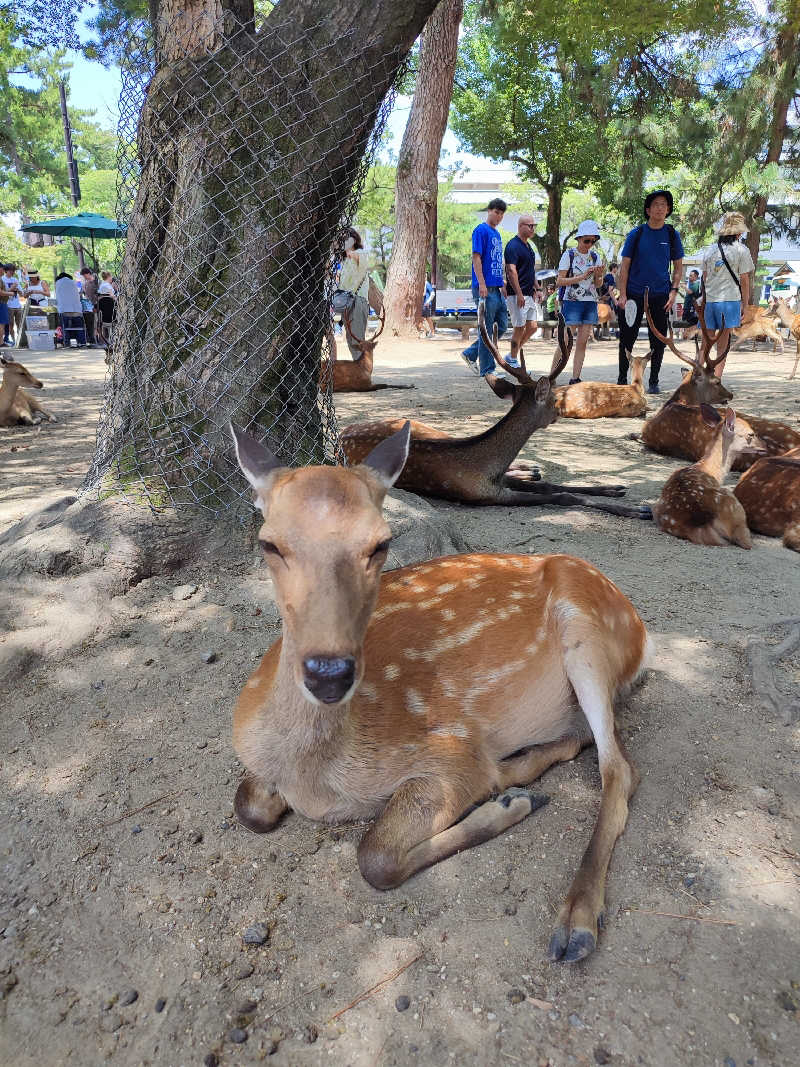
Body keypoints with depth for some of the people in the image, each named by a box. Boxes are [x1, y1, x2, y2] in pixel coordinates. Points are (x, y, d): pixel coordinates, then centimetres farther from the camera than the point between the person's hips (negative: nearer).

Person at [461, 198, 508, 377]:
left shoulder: (497, 234, 20)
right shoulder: (481, 230, -6)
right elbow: (476, 257, -14)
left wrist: (502, 284, 23)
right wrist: (482, 284, -20)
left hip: (496, 288, 9)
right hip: (485, 288, -9)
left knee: (502, 326, 11)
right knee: (487, 329, -4)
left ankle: (470, 354, 19)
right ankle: (487, 369, 3)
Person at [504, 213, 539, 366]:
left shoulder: (528, 246, 18)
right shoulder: (513, 246, -11)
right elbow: (511, 271, -19)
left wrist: (534, 290, 19)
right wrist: (519, 294, -23)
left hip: (529, 295, 9)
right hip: (517, 295, -9)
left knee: (532, 326, 8)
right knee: (519, 328, -4)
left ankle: (513, 355, 18)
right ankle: (513, 361, 6)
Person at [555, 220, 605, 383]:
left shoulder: (595, 257, 11)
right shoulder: (569, 255, -2)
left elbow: (597, 284, 15)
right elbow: (559, 281, -9)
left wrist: (598, 276, -7)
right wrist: (582, 277, -16)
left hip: (590, 303, 5)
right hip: (572, 302, -5)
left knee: (582, 342, 3)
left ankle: (575, 378, 6)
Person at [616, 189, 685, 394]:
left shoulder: (672, 235, 6)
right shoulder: (636, 234, 1)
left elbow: (678, 268, 11)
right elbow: (624, 266, 1)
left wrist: (673, 291, -4)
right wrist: (622, 295, -8)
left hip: (661, 295, 2)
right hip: (634, 294, -1)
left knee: (658, 342, 4)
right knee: (627, 339, 1)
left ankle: (654, 382, 15)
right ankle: (622, 379, 15)